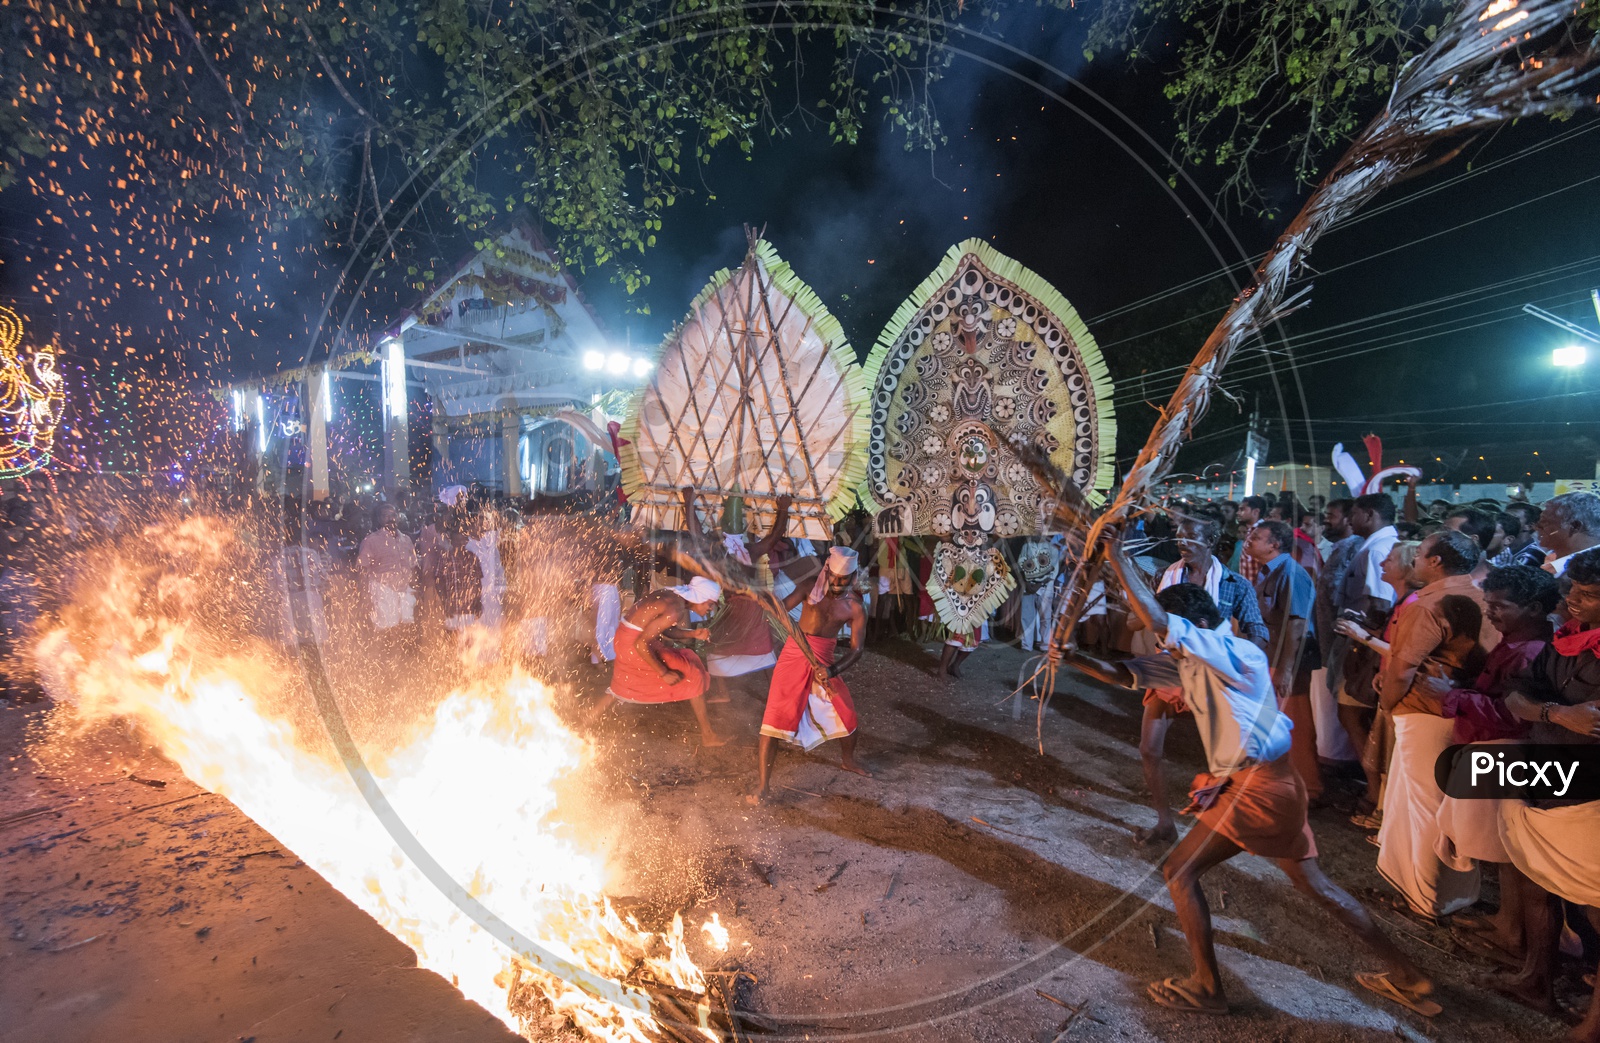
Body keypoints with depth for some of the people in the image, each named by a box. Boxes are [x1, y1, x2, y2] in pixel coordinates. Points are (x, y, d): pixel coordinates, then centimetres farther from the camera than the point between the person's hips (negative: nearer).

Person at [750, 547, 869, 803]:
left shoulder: (855, 607, -4)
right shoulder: (812, 587, -5)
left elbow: (857, 648, -8)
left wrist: (832, 670, -23)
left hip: (824, 662, 2)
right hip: (794, 656, -2)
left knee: (847, 715, 8)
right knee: (775, 718, -9)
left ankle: (848, 760, 41)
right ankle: (761, 787, -1)